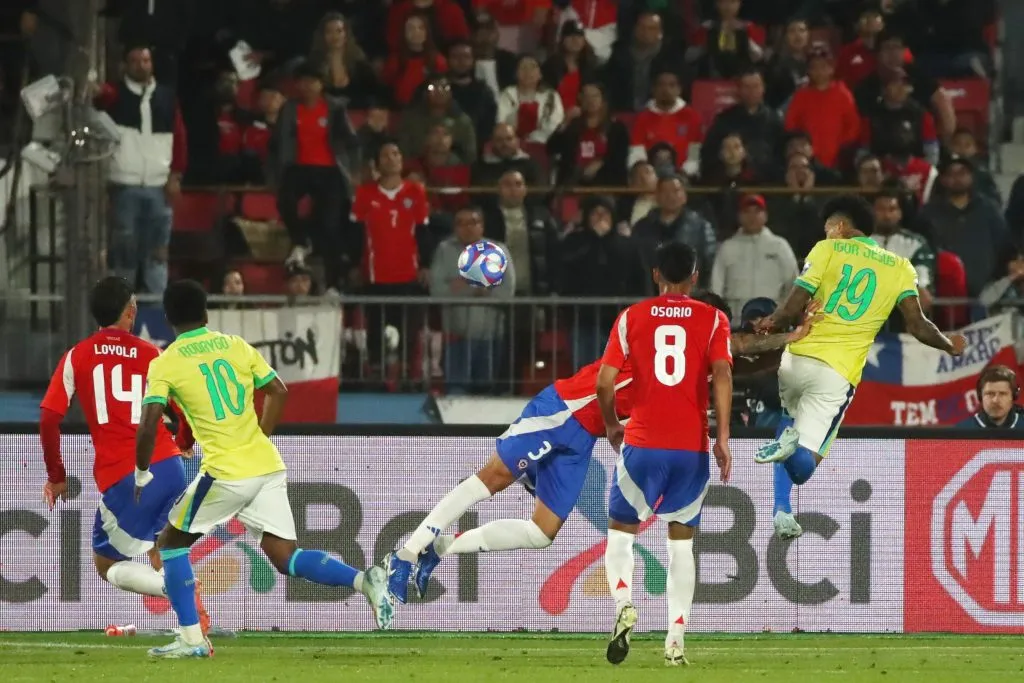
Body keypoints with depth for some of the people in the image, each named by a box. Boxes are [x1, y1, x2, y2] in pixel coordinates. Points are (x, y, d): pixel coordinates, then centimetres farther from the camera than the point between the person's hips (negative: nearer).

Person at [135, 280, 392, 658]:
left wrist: (143, 475, 4)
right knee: (286, 559, 7)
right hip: (268, 466, 4)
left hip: (225, 472, -4)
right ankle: (364, 580, -16)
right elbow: (278, 392, 13)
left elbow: (149, 425, -10)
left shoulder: (164, 364, -2)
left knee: (171, 543, 16)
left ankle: (191, 639, 9)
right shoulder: (235, 345, 11)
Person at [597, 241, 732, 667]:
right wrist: (723, 438, -8)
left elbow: (605, 380, -1)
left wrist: (611, 426, 15)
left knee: (620, 532, 11)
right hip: (692, 447, 1)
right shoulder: (712, 320, 4)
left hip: (641, 444, -1)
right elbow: (722, 374, -9)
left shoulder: (632, 318, 5)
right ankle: (676, 640, 3)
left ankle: (624, 605, -18)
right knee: (682, 542, 11)